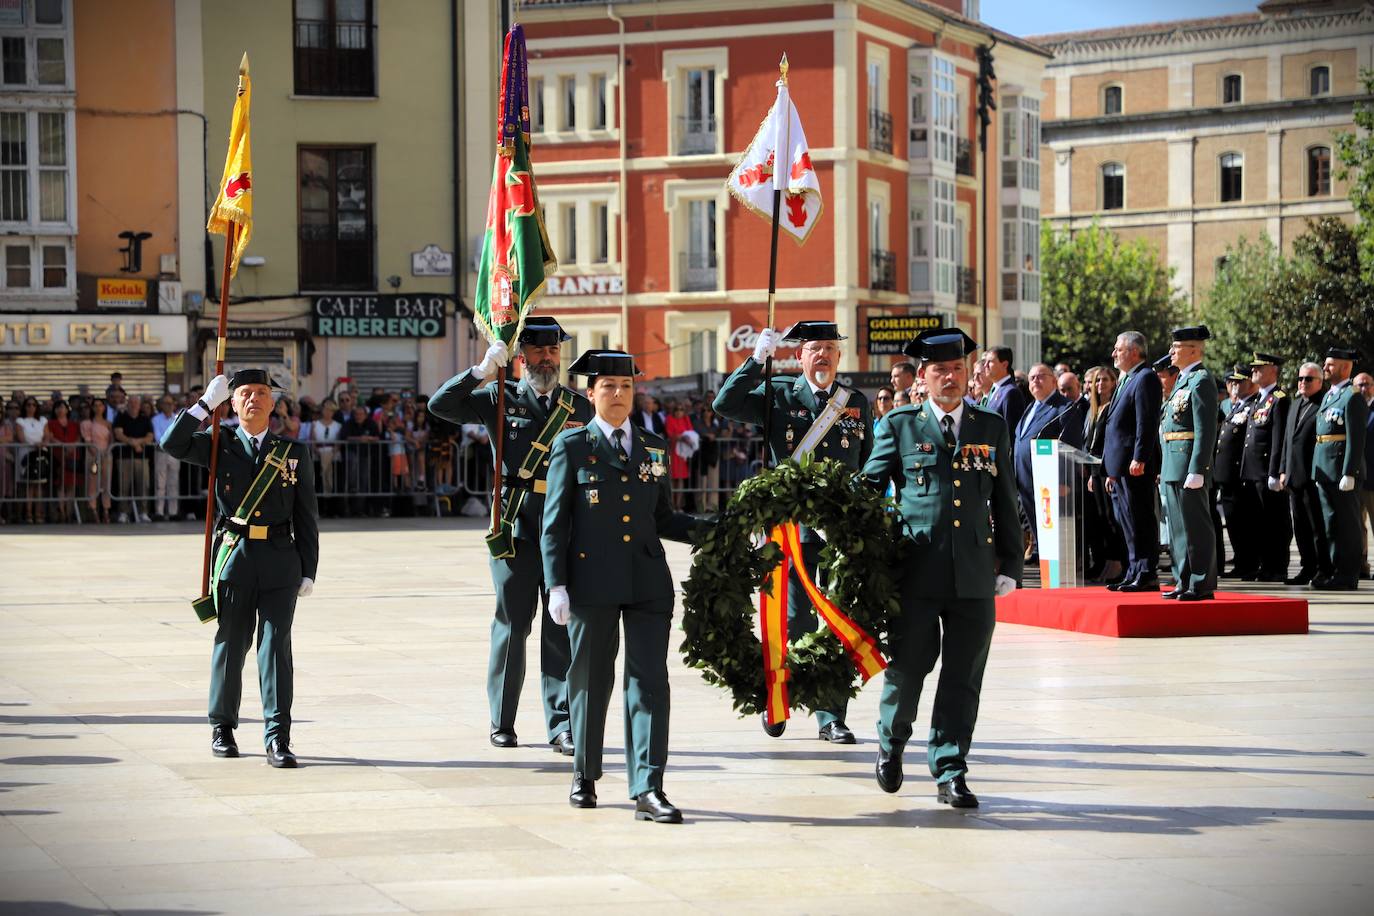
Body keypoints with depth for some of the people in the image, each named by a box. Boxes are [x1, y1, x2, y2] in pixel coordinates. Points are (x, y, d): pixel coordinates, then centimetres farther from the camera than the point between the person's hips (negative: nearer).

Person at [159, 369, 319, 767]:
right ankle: (222, 727, 22)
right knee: (231, 643, 8)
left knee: (276, 644, -6)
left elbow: (306, 518, 8)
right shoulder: (221, 444, 7)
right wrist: (206, 403, -10)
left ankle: (277, 738, -8)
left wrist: (308, 570, 3)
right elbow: (173, 444, -11)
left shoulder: (294, 452, 8)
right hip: (234, 555, 0)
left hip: (280, 560, 0)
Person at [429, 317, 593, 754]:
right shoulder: (500, 399, 5)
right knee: (511, 627, 4)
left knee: (562, 630, -1)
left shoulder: (579, 407, 13)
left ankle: (562, 727, 0)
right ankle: (502, 723, 15)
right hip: (515, 529, -2)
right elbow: (440, 406, -5)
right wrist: (481, 371, -15)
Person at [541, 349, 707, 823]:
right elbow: (555, 521, -1)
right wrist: (556, 584, -8)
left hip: (647, 583, 3)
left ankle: (647, 791, -8)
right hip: (592, 583, -2)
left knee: (649, 681, -6)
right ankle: (585, 775, 26)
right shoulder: (572, 445, 3)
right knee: (591, 680, 8)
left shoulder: (654, 447, 14)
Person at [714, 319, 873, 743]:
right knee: (794, 621, -1)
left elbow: (869, 467, 17)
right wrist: (758, 359, -14)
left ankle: (831, 717, 6)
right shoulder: (779, 395, 3)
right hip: (793, 527, -2)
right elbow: (725, 404, -11)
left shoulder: (857, 402, 10)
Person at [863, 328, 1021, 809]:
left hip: (974, 575, 2)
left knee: (963, 679, 3)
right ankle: (891, 744, 28)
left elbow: (1004, 501, 16)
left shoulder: (992, 428, 13)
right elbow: (867, 489, 7)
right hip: (916, 572, -2)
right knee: (908, 668, 2)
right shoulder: (899, 426, 5)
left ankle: (949, 773, 10)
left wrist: (1010, 564, 12)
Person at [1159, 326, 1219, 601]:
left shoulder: (1201, 381, -11)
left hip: (1189, 466, -10)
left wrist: (1196, 471, -23)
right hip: (1173, 469, 10)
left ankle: (1202, 584, -3)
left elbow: (1206, 431, -18)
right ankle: (1184, 582, 19)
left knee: (1196, 527, -6)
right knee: (1178, 527, 13)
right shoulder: (1183, 380, 19)